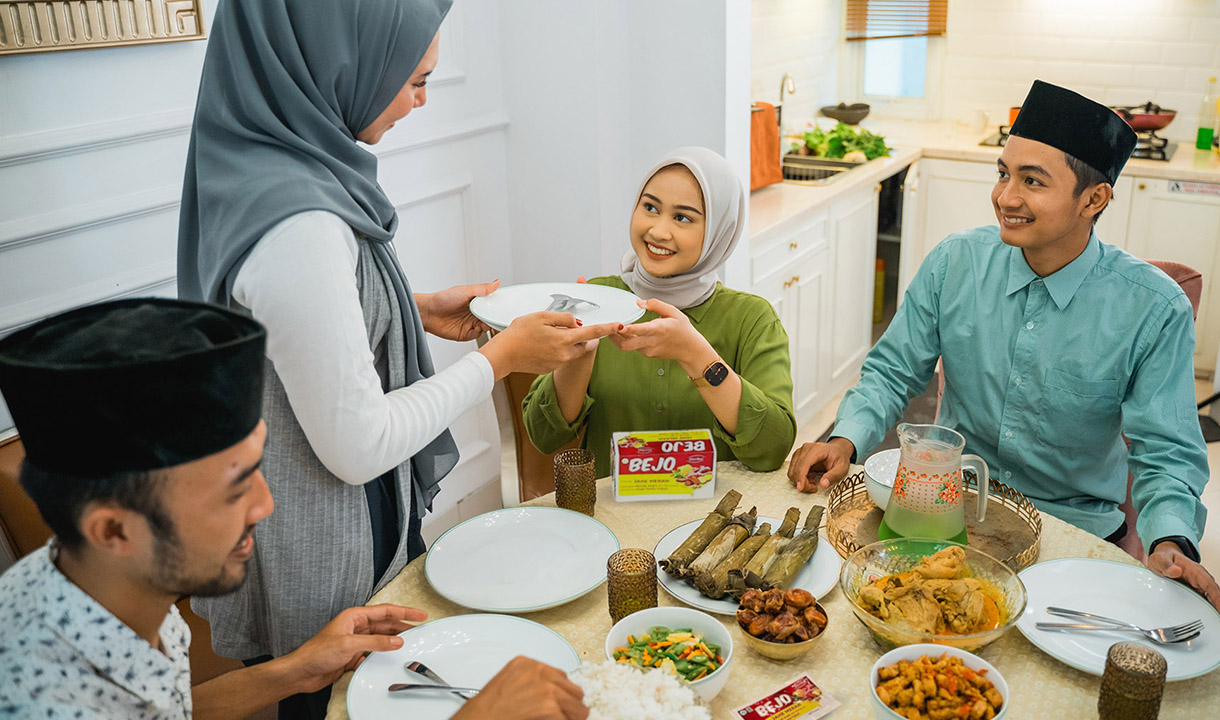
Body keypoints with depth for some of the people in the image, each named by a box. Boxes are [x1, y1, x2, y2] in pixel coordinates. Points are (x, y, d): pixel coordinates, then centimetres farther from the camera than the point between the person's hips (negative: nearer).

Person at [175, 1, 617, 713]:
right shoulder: (297, 227, -33)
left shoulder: (252, 165, -3)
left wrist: (420, 309, 5)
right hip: (318, 557, -9)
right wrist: (503, 356, -17)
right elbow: (358, 448, -26)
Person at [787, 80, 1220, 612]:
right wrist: (846, 439, -17)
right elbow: (892, 372, 2)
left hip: (1074, 524, -1)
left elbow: (1165, 453, -10)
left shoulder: (1155, 309, -12)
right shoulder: (953, 263, -6)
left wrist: (1171, 543, -29)